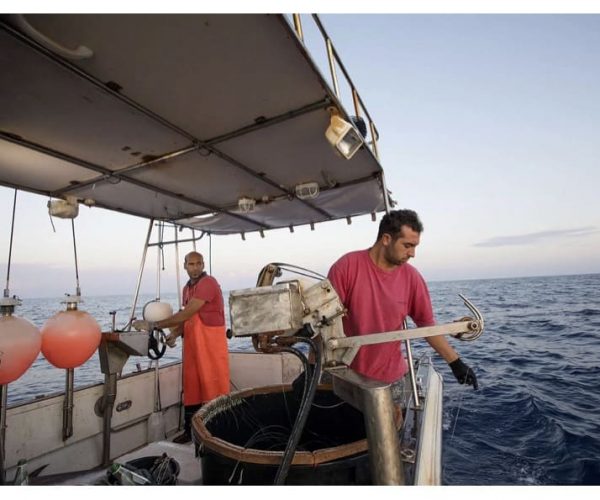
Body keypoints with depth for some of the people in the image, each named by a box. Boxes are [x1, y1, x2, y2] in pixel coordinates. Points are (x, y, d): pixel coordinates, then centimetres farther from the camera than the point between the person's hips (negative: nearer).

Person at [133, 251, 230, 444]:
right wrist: (174, 334, -2)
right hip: (192, 344, 8)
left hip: (210, 343, -8)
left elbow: (187, 314, -22)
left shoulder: (208, 283, -17)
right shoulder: (187, 288, 12)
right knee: (191, 387, 14)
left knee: (213, 387, 0)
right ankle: (190, 430, 28)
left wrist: (154, 325, -19)